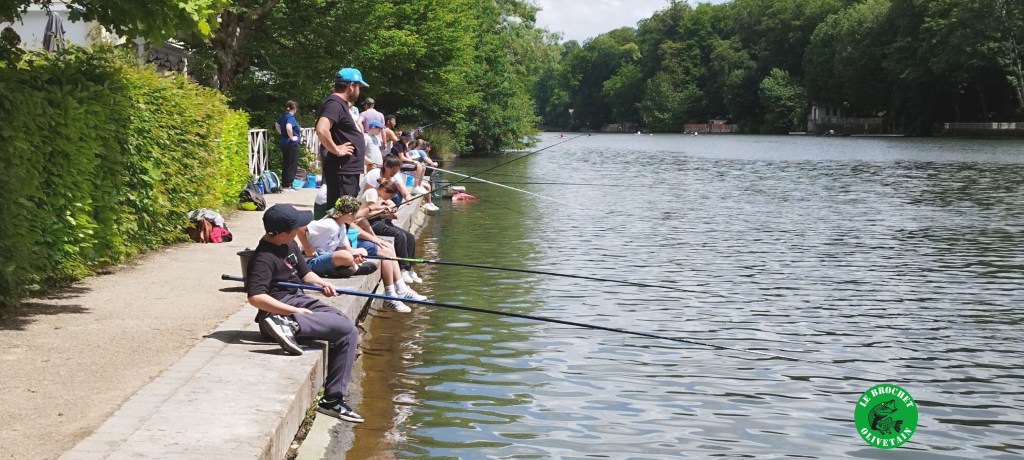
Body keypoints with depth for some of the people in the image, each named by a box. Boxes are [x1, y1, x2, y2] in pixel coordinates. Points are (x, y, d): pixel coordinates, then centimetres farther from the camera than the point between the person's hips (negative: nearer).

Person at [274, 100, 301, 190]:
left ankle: (283, 184, 21)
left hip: (283, 142, 9)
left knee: (285, 164, 16)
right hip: (292, 144, -9)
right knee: (292, 165, -1)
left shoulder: (282, 115, 9)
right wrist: (292, 137, -21)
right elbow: (288, 127, -34)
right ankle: (287, 186, 0)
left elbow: (277, 125, 26)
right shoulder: (290, 116, -17)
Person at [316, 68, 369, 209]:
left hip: (349, 170, 11)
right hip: (342, 171, -11)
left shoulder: (341, 104, 17)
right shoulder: (335, 104, -15)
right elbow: (321, 130, -31)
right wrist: (336, 150, -20)